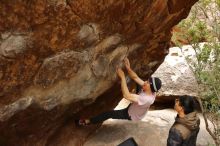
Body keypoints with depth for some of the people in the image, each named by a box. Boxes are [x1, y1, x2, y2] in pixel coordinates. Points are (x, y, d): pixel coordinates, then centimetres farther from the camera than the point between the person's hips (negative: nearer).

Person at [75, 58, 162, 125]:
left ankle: (87, 121, 9)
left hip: (130, 116, -7)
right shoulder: (149, 91, -20)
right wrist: (128, 68, -30)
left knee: (109, 113, -6)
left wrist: (122, 77, -46)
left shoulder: (147, 99, -44)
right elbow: (135, 78, -14)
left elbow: (126, 95, -48)